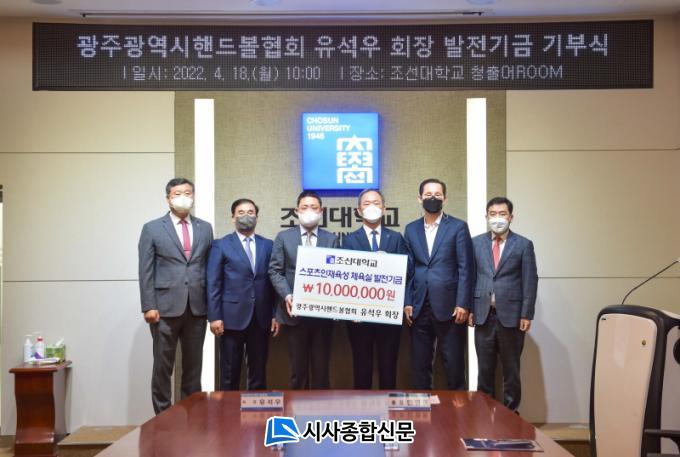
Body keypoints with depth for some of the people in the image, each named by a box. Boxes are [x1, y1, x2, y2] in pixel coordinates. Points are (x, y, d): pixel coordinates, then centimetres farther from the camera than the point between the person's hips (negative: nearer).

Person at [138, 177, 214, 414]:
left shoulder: (205, 228, 11)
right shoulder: (152, 229, 3)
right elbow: (146, 271, -2)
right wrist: (149, 306, -9)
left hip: (197, 307, 3)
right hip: (166, 307, -3)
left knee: (193, 365, 8)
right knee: (163, 365, 2)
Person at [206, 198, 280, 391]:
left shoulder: (268, 245, 11)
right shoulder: (221, 245, 3)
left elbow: (273, 281, 9)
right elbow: (213, 284, -2)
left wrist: (276, 314, 3)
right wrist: (214, 317, -9)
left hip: (261, 318, 3)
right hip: (232, 317, -2)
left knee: (258, 373, 8)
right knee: (230, 374, 4)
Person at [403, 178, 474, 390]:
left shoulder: (458, 227, 1)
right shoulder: (411, 229, 12)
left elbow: (466, 268, -3)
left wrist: (463, 304, -10)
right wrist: (407, 303, 2)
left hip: (449, 306, -3)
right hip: (419, 307, 3)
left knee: (454, 364, 2)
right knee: (420, 364, 7)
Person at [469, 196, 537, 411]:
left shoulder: (523, 245, 1)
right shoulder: (476, 243, 8)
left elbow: (530, 282, -2)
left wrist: (526, 314, -7)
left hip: (511, 315, -2)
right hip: (483, 314, 2)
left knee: (511, 369, 7)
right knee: (484, 368, 8)